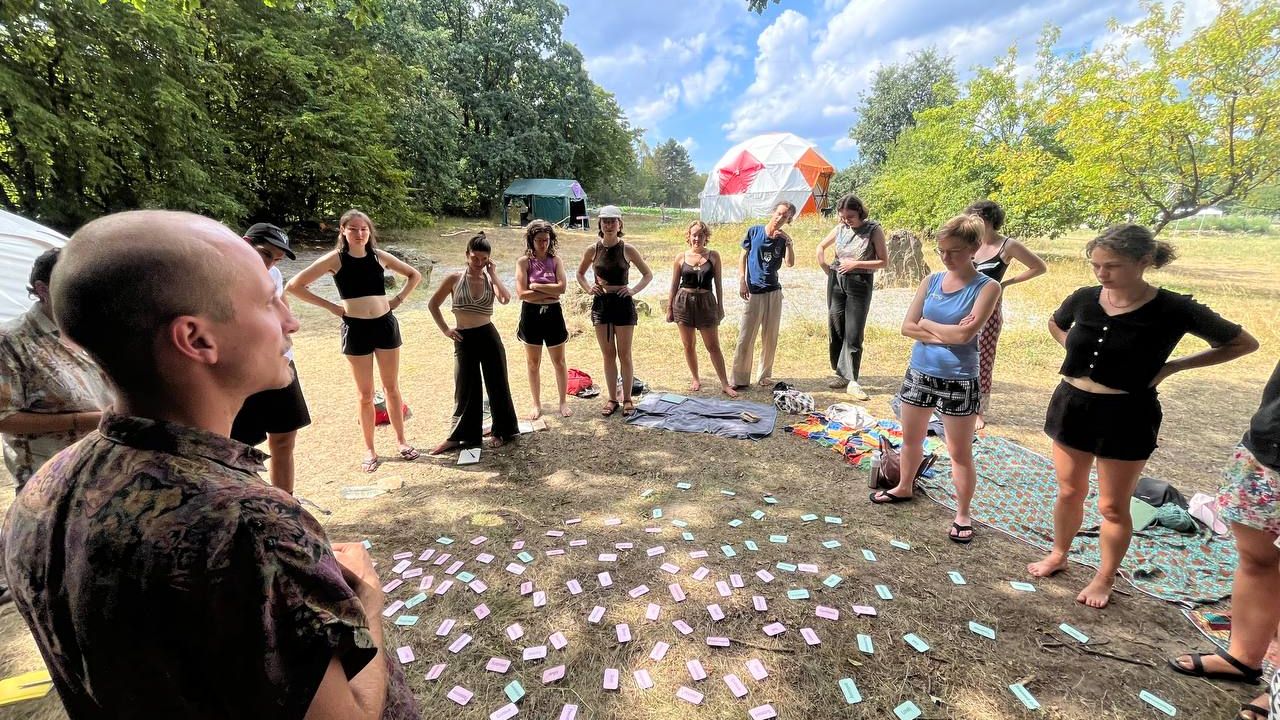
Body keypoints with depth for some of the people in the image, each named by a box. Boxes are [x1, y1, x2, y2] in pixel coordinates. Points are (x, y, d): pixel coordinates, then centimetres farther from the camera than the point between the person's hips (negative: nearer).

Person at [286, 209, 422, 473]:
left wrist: (399, 299, 5)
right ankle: (369, 449, 18)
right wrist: (331, 306, -5)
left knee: (392, 387, 10)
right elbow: (295, 286, -5)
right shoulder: (335, 259, -4)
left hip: (385, 324, 2)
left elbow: (415, 275, 17)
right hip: (355, 329, -2)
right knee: (365, 394, 5)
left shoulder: (379, 256, 4)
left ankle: (401, 440, 24)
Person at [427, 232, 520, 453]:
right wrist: (445, 329, 2)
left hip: (489, 336, 1)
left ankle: (502, 431, 25)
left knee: (497, 385, 8)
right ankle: (460, 436, 22)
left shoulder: (491, 279, 2)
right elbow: (433, 305, 7)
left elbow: (506, 299, -20)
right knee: (465, 390, 8)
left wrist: (493, 274, -13)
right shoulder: (454, 278, -1)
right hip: (464, 339, -1)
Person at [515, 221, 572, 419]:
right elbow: (522, 293, -14)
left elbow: (562, 286, -13)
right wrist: (550, 292, -13)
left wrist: (535, 286, -14)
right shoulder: (524, 262, -4)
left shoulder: (555, 260, 1)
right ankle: (537, 405, 24)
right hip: (531, 314, -1)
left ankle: (563, 402, 24)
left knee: (559, 361, 9)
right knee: (533, 363, 10)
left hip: (553, 314, 1)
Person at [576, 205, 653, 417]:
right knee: (608, 355, 9)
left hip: (623, 303, -2)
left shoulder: (627, 250, -3)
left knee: (624, 355, 4)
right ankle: (612, 399, 20)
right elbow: (580, 274, 18)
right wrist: (588, 289, 1)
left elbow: (648, 274, 5)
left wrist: (634, 290, -9)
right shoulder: (593, 250, 2)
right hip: (601, 304, 2)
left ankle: (627, 399, 16)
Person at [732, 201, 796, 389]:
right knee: (746, 337, -5)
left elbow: (790, 263, -6)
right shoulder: (754, 231, 0)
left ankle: (765, 376, 22)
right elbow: (743, 256, 3)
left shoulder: (783, 239, 6)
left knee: (770, 337, 9)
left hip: (774, 292, 3)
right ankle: (740, 379, 1)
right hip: (753, 291, -3)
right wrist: (741, 281, -5)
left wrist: (788, 242, -17)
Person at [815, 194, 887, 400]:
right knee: (835, 330, 8)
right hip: (836, 281, 5)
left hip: (859, 284, -4)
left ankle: (851, 380, -2)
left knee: (853, 333, -7)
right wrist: (826, 269, 8)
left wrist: (856, 263, -15)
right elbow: (821, 246, 20)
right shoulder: (840, 228, 5)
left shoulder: (873, 230, -6)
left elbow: (884, 261, -6)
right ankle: (841, 374, 20)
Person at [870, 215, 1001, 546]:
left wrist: (927, 323, -8)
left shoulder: (987, 287, -9)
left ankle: (962, 515, 22)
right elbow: (907, 327, -4)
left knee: (960, 452, 6)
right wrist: (946, 333, -15)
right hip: (919, 373, 5)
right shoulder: (931, 281, 3)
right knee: (911, 438, 20)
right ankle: (904, 487, 41)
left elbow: (965, 334, -21)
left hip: (958, 381, -4)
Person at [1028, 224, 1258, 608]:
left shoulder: (1173, 309, -14)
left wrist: (1172, 365, -7)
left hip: (1126, 416, -3)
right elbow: (1056, 325, 20)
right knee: (1069, 491, 18)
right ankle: (1058, 555, 37)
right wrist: (1079, 351, 4)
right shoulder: (1084, 299, -4)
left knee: (1112, 505, 10)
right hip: (1071, 405, 3)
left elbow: (1244, 343, 1)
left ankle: (1104, 580, 29)